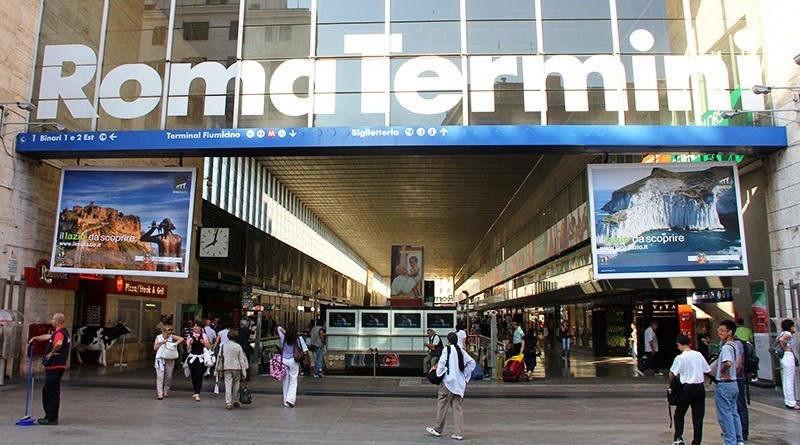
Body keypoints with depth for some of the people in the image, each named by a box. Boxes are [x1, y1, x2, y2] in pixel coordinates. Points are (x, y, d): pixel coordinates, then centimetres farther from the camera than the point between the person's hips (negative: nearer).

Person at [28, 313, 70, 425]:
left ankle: (52, 419, 2)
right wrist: (35, 338, 40)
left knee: (52, 393, -4)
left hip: (55, 367, -10)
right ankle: (49, 416, 25)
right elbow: (47, 336, 35)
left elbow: (58, 344, -39)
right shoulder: (63, 332, 17)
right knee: (47, 391, 18)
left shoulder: (59, 333, -17)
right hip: (55, 366, 10)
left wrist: (51, 352, -24)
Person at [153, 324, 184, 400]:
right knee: (160, 376, -10)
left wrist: (176, 343, -20)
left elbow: (181, 339, -7)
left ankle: (166, 392, 23)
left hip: (170, 359, 1)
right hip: (160, 359, -1)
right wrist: (162, 343, -10)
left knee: (168, 376, 6)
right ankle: (159, 394, -10)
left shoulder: (172, 337, 1)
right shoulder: (158, 337, 3)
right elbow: (155, 348, 0)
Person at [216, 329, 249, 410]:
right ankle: (235, 401, 21)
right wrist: (243, 372, 3)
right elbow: (241, 360, -1)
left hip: (226, 368, 0)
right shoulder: (238, 347, -3)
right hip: (237, 368, 0)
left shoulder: (223, 346, 1)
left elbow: (219, 358, 5)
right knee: (236, 385, 12)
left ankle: (228, 402, -12)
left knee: (228, 386, -1)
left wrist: (219, 370, 13)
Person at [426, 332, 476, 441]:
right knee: (458, 406, 8)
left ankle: (438, 429, 15)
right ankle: (459, 433, 6)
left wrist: (438, 375, 0)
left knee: (442, 404, 6)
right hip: (460, 383, 6)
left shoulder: (447, 349, -7)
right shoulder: (462, 351, 10)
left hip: (449, 381, -6)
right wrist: (466, 376, 16)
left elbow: (441, 363, -12)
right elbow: (472, 362, 13)